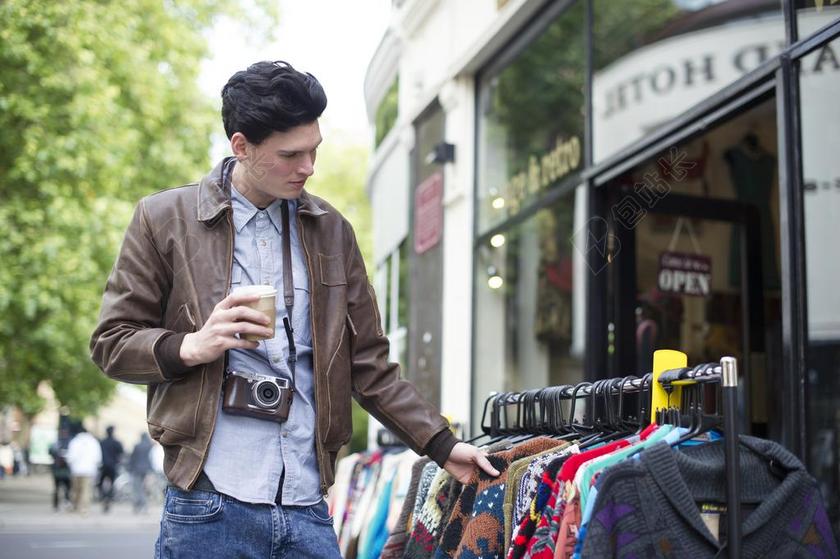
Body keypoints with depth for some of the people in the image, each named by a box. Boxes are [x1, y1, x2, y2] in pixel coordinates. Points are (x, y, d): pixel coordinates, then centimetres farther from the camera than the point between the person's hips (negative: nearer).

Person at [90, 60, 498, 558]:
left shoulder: (331, 230, 12)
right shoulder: (165, 218, 1)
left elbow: (368, 363, 13)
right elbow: (110, 342, 3)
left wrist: (443, 446, 7)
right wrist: (191, 346, -16)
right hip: (210, 510, -3)